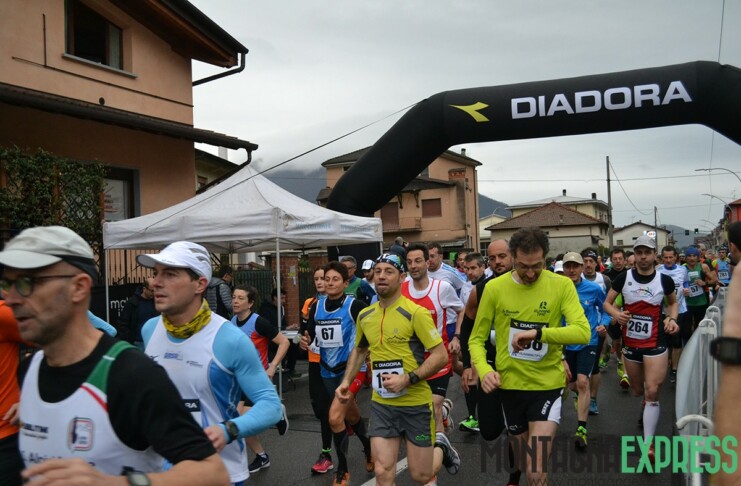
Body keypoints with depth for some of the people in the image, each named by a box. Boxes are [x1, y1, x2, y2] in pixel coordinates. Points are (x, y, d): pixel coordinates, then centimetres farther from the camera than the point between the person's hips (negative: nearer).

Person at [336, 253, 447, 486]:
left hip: (416, 404, -4)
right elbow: (359, 350, 22)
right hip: (381, 404, 4)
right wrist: (346, 381, 11)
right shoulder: (365, 315, 4)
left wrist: (408, 379, -23)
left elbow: (441, 356, -15)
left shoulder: (416, 312, -14)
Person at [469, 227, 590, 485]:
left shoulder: (562, 285, -10)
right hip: (509, 385, 2)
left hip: (547, 385, -2)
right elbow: (477, 339, -3)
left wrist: (538, 332, -33)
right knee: (523, 464, 22)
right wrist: (484, 370, -21)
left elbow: (583, 332, -21)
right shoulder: (494, 288, -8)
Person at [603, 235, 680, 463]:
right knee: (637, 391, 16)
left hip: (655, 343, -2)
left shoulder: (665, 280, -5)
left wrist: (672, 319, -6)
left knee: (652, 392, -11)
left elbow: (673, 302, 14)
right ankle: (646, 403, 55)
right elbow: (607, 303, 2)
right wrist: (617, 314, -19)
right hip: (630, 343, 2)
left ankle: (649, 445, -3)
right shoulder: (623, 278, -6)